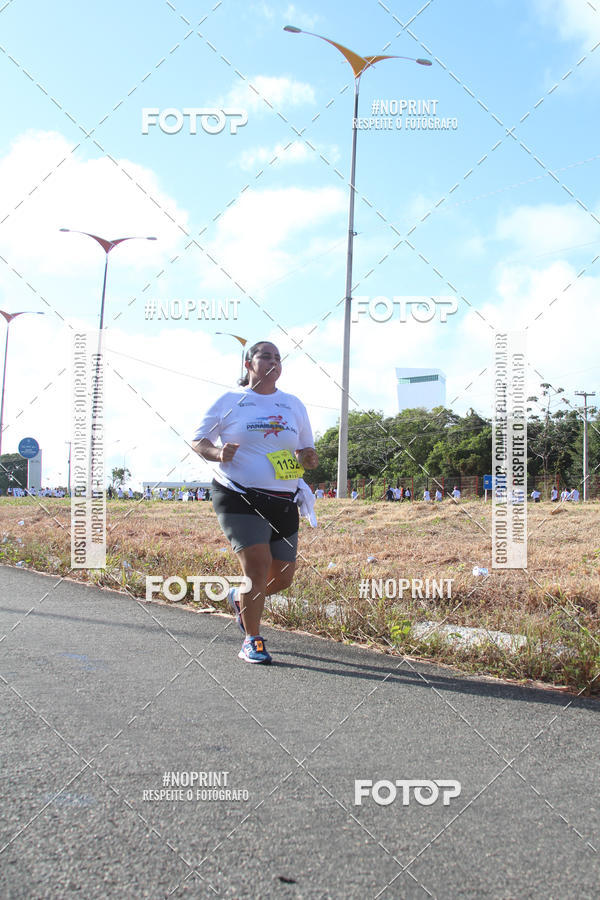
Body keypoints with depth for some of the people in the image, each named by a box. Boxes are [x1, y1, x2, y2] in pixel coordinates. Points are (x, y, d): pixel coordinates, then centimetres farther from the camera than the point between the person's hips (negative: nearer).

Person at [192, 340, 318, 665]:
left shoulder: (294, 405, 13)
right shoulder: (229, 401, 3)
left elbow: (306, 449, 19)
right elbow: (197, 440, 6)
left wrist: (308, 459, -5)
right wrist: (218, 453, -15)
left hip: (283, 501, 5)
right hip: (238, 497, -5)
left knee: (282, 578, 6)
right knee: (258, 565, -18)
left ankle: (240, 598, 39)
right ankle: (251, 640, 2)